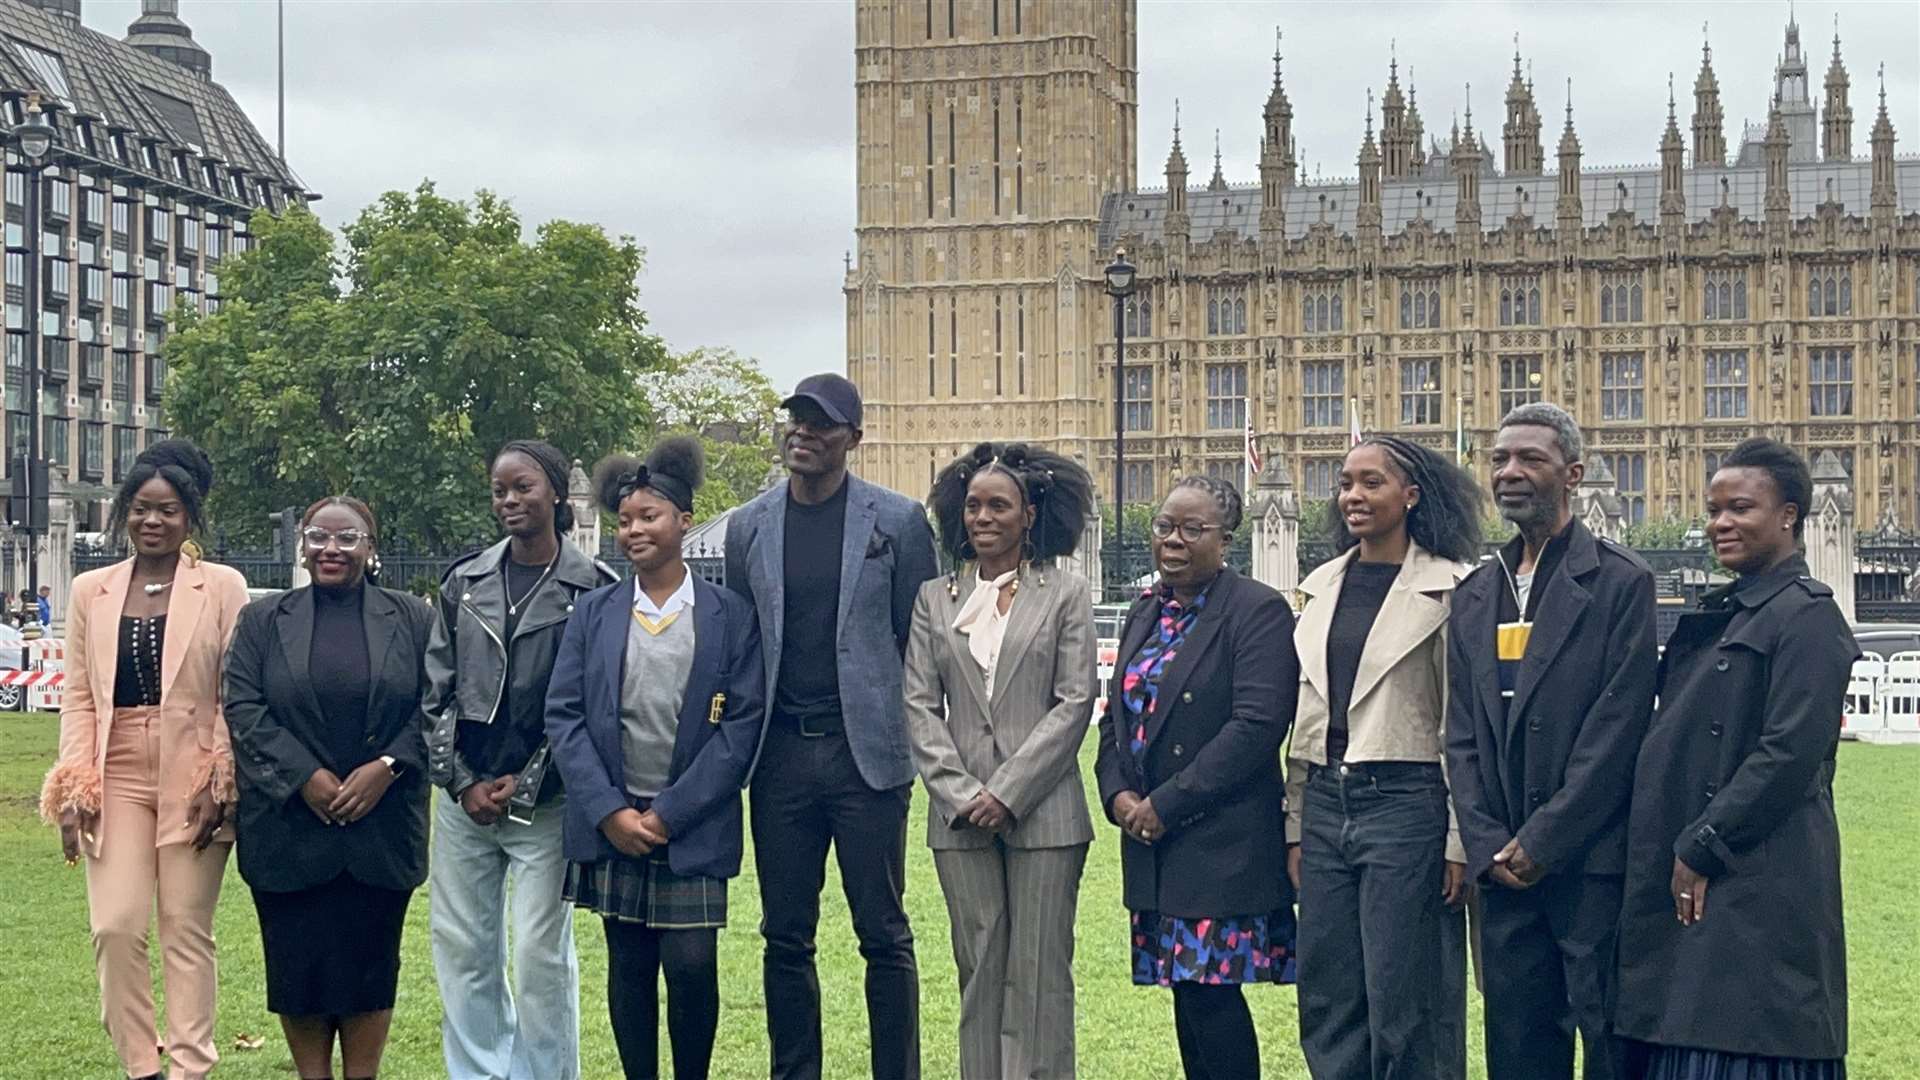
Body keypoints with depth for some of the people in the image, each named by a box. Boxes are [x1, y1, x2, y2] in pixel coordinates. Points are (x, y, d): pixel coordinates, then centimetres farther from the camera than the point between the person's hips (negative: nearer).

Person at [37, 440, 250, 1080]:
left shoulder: (224, 588, 1)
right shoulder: (92, 592, 10)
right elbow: (78, 696, 8)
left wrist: (220, 785, -8)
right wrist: (74, 786, -1)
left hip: (193, 782, -2)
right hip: (116, 780, 2)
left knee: (187, 930, 2)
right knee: (115, 927, -4)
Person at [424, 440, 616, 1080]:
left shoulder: (594, 588, -3)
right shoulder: (464, 583, 9)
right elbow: (437, 693, 9)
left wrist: (525, 784, -8)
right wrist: (462, 782, -1)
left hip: (543, 803, -4)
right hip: (465, 797, 4)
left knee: (541, 953, -3)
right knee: (461, 947, 7)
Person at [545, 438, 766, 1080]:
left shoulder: (731, 616, 0)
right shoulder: (594, 612, 7)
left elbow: (743, 722, -5)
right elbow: (563, 715, 3)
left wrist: (669, 813, -11)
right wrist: (610, 811, -9)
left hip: (692, 827, -2)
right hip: (611, 822, 2)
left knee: (693, 966, -4)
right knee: (629, 966, 7)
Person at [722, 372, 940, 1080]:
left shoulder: (897, 520, 0)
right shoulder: (748, 527, 9)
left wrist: (911, 731, 0)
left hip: (866, 751, -3)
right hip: (781, 756, 3)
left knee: (883, 934, 1)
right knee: (786, 937, 7)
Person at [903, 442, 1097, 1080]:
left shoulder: (1065, 594, 4)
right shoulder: (934, 599, 11)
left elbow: (1075, 702, -3)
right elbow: (919, 705, 6)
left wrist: (1008, 793, -10)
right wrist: (959, 794, -7)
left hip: (1042, 810, -2)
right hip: (960, 814, 3)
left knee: (1039, 973, -2)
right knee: (979, 969, 6)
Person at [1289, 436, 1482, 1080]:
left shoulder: (1447, 587, -6)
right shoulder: (1324, 585, 13)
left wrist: (1460, 840, -10)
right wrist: (1295, 825, 13)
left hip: (1406, 803, -6)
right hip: (1327, 803, 6)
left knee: (1403, 1008, -1)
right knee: (1326, 1003, 9)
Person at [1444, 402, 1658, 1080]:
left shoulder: (1621, 583, -4)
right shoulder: (1474, 596, 14)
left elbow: (1618, 725, -11)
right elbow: (1462, 736, 11)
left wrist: (1544, 842, -13)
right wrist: (1487, 847, -2)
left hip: (1591, 863, -5)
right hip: (1503, 867, 6)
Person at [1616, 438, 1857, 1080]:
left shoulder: (1807, 614, -8)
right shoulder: (1716, 616, 18)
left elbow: (1792, 754, -16)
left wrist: (1702, 848, -15)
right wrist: (1676, 852, 10)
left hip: (1758, 880, -9)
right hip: (1682, 881, 9)